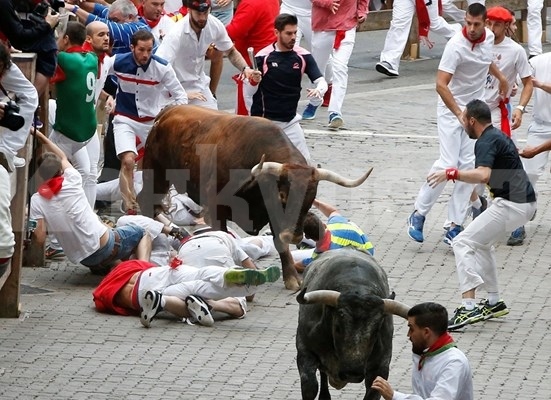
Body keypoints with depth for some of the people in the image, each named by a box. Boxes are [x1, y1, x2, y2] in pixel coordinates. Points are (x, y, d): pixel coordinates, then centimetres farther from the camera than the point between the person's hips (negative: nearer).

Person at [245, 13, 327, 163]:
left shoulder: (303, 56, -3)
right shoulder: (263, 57, -10)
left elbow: (321, 81, -7)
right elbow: (249, 93, -6)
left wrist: (319, 90, -29)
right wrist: (254, 81, -28)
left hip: (290, 121, 3)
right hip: (264, 121, -3)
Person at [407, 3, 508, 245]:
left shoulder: (489, 37, -1)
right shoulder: (456, 46, -23)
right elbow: (441, 85, -28)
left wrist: (500, 76, 32)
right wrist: (460, 115, -33)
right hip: (450, 109, -6)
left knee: (469, 166, -3)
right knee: (448, 164, -15)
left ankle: (454, 226, -1)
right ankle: (418, 214, 1)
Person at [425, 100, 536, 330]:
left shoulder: (486, 142, -14)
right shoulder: (498, 136, 18)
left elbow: (483, 175, -32)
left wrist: (451, 174, -27)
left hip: (511, 205, -10)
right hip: (525, 203, 10)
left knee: (463, 243, -11)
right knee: (482, 243, 27)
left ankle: (469, 307, -21)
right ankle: (494, 302, 27)